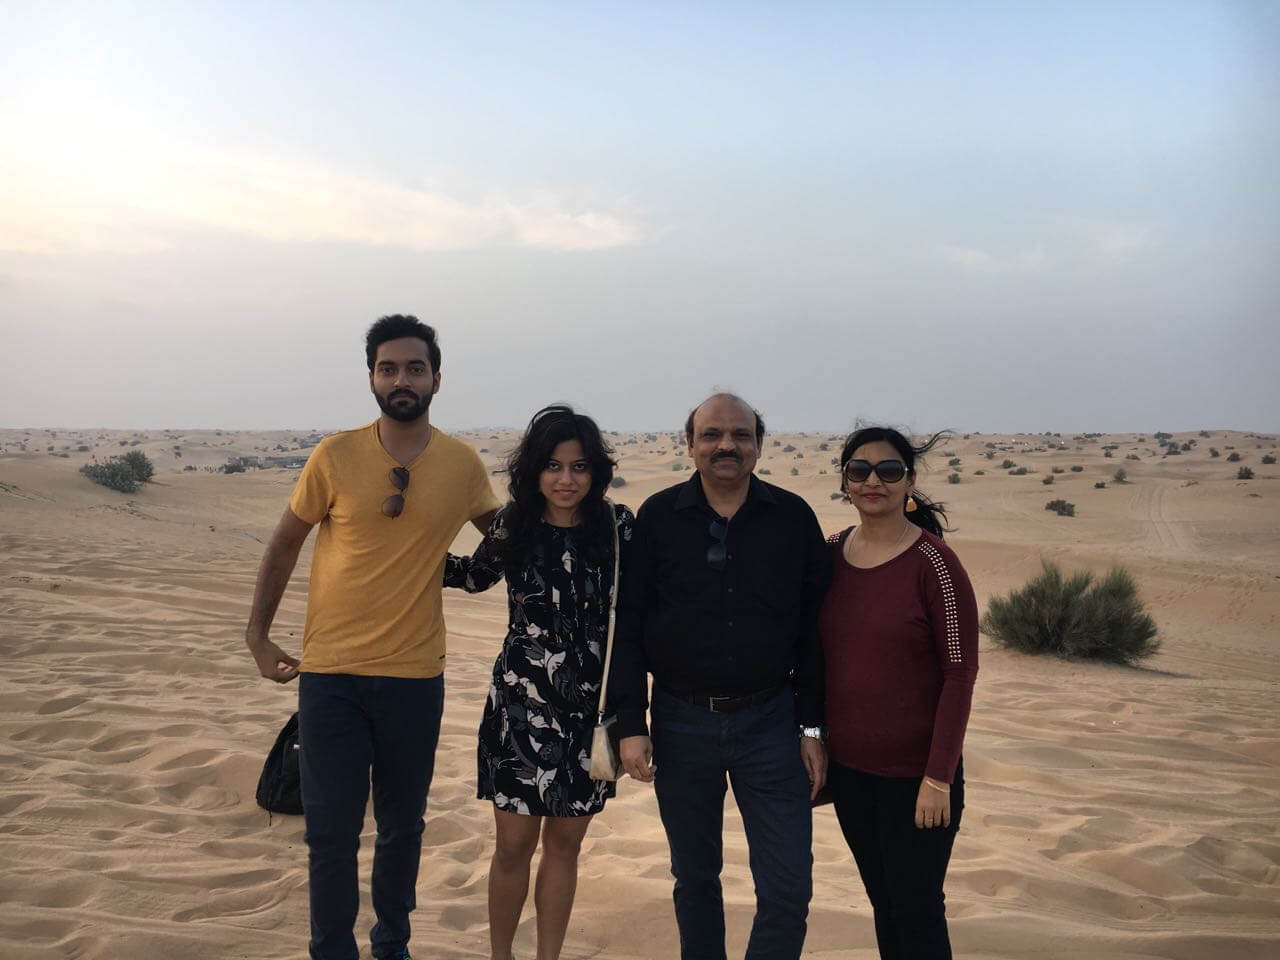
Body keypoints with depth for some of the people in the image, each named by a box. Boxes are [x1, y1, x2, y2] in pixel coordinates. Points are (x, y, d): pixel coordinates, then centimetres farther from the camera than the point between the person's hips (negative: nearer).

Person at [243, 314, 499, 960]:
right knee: (331, 832, 2)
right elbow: (284, 543, 6)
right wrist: (257, 636, 5)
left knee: (402, 827, 15)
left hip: (416, 676, 1)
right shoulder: (335, 456, -6)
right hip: (330, 673, -1)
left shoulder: (463, 465, -2)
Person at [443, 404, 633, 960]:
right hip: (523, 705, -1)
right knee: (514, 846, 5)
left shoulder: (618, 526, -7)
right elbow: (475, 575, 14)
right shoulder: (514, 526, -5)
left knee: (565, 842, 13)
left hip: (592, 708, 1)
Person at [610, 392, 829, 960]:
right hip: (681, 722, 0)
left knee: (789, 890, 0)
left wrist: (813, 727, 0)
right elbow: (627, 627, -1)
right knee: (695, 878, 15)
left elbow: (813, 630, 2)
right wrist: (631, 725, -5)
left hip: (769, 721, 0)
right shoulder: (658, 518, -2)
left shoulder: (794, 519, -1)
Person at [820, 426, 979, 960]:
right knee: (882, 904, 16)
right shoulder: (832, 555, 3)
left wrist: (939, 777, -16)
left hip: (914, 772, -5)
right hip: (847, 768, 5)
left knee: (916, 913, 6)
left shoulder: (933, 563, -14)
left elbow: (960, 673, -14)